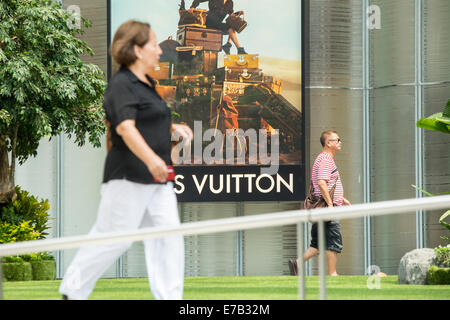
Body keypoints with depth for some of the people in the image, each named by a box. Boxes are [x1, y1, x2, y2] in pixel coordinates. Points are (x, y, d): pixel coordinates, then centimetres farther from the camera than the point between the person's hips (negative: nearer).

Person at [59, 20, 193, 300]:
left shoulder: (146, 85, 18)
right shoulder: (122, 85, -12)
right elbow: (125, 127, -27)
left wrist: (173, 127, 21)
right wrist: (151, 159, -40)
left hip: (157, 178, 9)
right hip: (129, 177, -9)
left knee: (168, 237, 1)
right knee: (114, 237, -4)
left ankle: (169, 298, 2)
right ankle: (73, 292, 9)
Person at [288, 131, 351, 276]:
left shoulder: (326, 159, 22)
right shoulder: (325, 159, -13)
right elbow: (321, 183, -24)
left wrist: (341, 199, 29)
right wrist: (330, 203, -25)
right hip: (326, 206, -10)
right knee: (334, 242, -5)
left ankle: (297, 263, 5)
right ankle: (332, 274, -1)